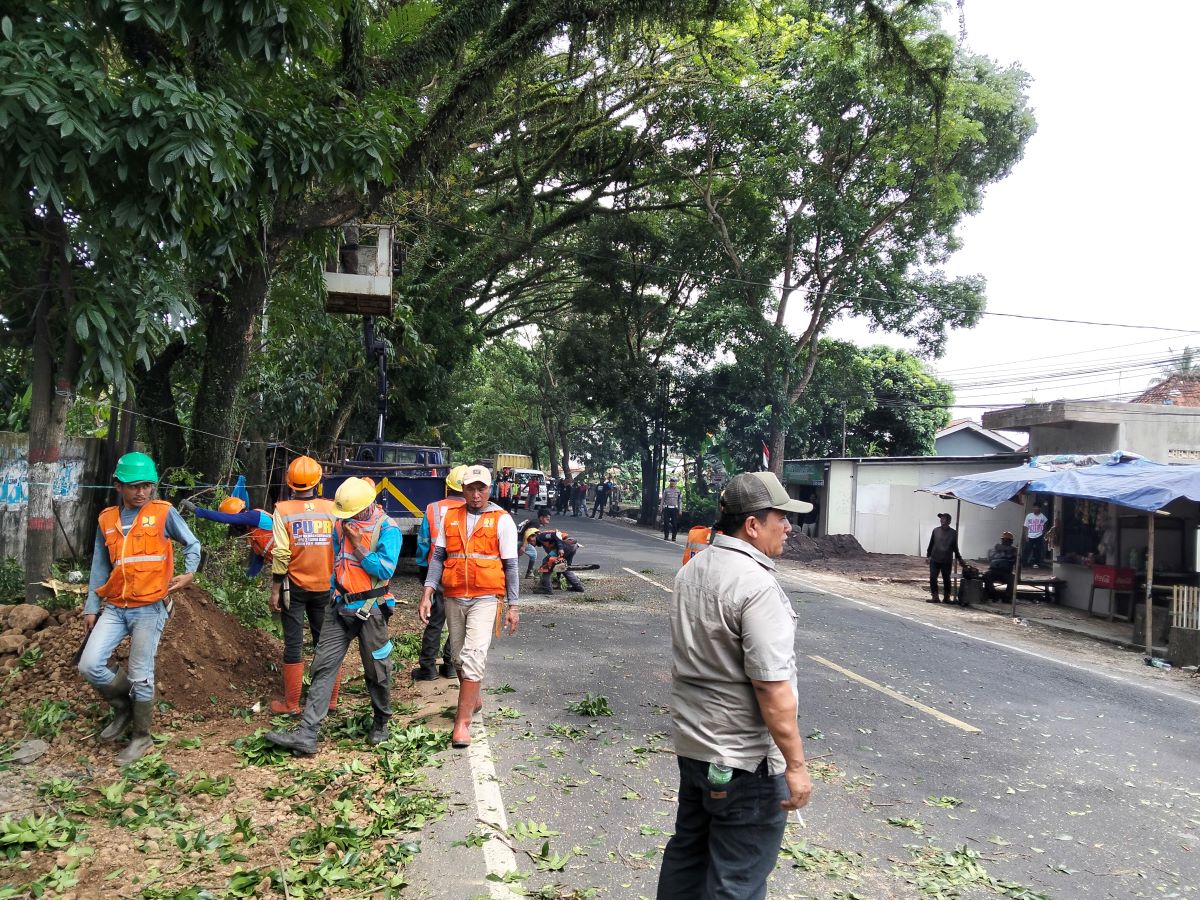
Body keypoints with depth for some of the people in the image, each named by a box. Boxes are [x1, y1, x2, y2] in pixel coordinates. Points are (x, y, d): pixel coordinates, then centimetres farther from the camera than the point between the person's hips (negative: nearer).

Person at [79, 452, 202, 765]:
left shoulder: (164, 512, -3)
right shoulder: (107, 520, 9)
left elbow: (193, 544, 7)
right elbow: (100, 567, 14)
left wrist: (189, 573, -11)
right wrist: (91, 607, 12)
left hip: (149, 608, -4)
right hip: (115, 608, 4)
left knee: (140, 676, 1)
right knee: (89, 666, -4)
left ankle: (142, 737, 19)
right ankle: (123, 707, 23)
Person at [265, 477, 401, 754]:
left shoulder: (387, 530, -13)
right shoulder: (341, 523, 5)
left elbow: (385, 570, -20)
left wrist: (358, 546, -19)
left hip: (370, 611, -5)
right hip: (339, 607, 5)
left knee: (376, 671, 8)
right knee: (324, 666, -2)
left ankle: (380, 723, 31)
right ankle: (306, 734, -2)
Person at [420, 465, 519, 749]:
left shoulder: (502, 520, -2)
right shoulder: (450, 517, 8)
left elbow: (510, 565, 0)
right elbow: (438, 557, 7)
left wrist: (513, 606, -2)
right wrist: (427, 594, -3)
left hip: (485, 598, -4)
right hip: (453, 598, 4)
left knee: (473, 656, -14)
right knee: (458, 656, 15)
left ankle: (462, 722, -9)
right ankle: (473, 700, 40)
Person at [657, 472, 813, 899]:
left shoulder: (692, 570, 6)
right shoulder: (756, 585, -23)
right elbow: (772, 687, -25)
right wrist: (796, 764, -17)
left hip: (691, 742, 9)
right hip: (744, 760, -8)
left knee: (688, 851, 22)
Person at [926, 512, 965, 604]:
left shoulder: (953, 533, 3)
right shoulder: (936, 530, 5)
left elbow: (955, 547, 11)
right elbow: (931, 544, 11)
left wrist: (959, 559, 10)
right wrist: (928, 555, 9)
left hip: (946, 561, -1)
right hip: (934, 560, 1)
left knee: (946, 579, 6)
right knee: (932, 578, -5)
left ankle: (947, 597, 17)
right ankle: (935, 597, 1)